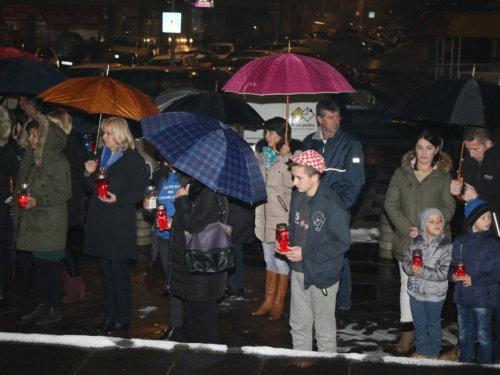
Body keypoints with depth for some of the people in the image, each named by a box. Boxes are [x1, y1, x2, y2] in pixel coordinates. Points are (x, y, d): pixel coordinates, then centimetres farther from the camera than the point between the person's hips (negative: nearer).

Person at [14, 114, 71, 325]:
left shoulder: (58, 163, -12)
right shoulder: (33, 160, 12)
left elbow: (64, 193, -15)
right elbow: (24, 186, 18)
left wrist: (38, 201, -24)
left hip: (51, 224, -7)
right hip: (34, 222, 7)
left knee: (52, 266, 0)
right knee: (40, 265, 13)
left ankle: (54, 310, 8)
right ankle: (42, 305, 23)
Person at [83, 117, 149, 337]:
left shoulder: (133, 159, -7)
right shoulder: (103, 156, 14)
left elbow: (141, 190, -12)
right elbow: (93, 187, 19)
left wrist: (118, 198, -22)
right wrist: (89, 174, 0)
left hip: (120, 223, -7)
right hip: (100, 221, 7)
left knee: (119, 272, 0)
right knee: (107, 271, 13)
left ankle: (122, 319, 10)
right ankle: (109, 316, 22)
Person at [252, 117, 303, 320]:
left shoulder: (293, 154, -10)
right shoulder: (262, 152, 9)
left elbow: (290, 182, -21)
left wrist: (285, 157, -24)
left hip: (282, 215, -7)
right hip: (264, 213, 7)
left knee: (281, 260, 2)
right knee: (269, 259, 16)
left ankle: (278, 304, 13)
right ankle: (268, 300, 25)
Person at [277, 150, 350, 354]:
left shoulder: (332, 205, -22)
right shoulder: (297, 196, 0)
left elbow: (342, 243, -20)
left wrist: (306, 253, -21)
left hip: (322, 275, -7)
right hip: (299, 271, 7)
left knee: (324, 328, 10)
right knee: (298, 324, 19)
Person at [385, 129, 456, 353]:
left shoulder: (443, 176, 3)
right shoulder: (402, 173, 6)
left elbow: (448, 208, -1)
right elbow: (391, 203, 3)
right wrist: (407, 228, -10)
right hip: (406, 241, 2)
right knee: (407, 287, 7)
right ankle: (408, 332, 16)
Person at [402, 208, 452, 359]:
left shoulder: (447, 246, -15)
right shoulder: (417, 241, -2)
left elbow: (444, 273, -20)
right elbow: (406, 260, 2)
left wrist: (424, 272, -26)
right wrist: (410, 267, -20)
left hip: (434, 295, -4)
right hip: (415, 290, 4)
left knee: (433, 325, 14)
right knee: (419, 324, 18)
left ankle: (433, 353, 33)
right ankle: (421, 351, 36)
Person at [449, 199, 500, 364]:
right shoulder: (460, 241, 2)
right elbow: (451, 265, 10)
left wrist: (474, 280, -17)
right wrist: (452, 275, -11)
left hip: (483, 299, -4)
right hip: (462, 297, 4)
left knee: (483, 336, 7)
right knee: (464, 335, 18)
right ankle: (464, 363, 34)